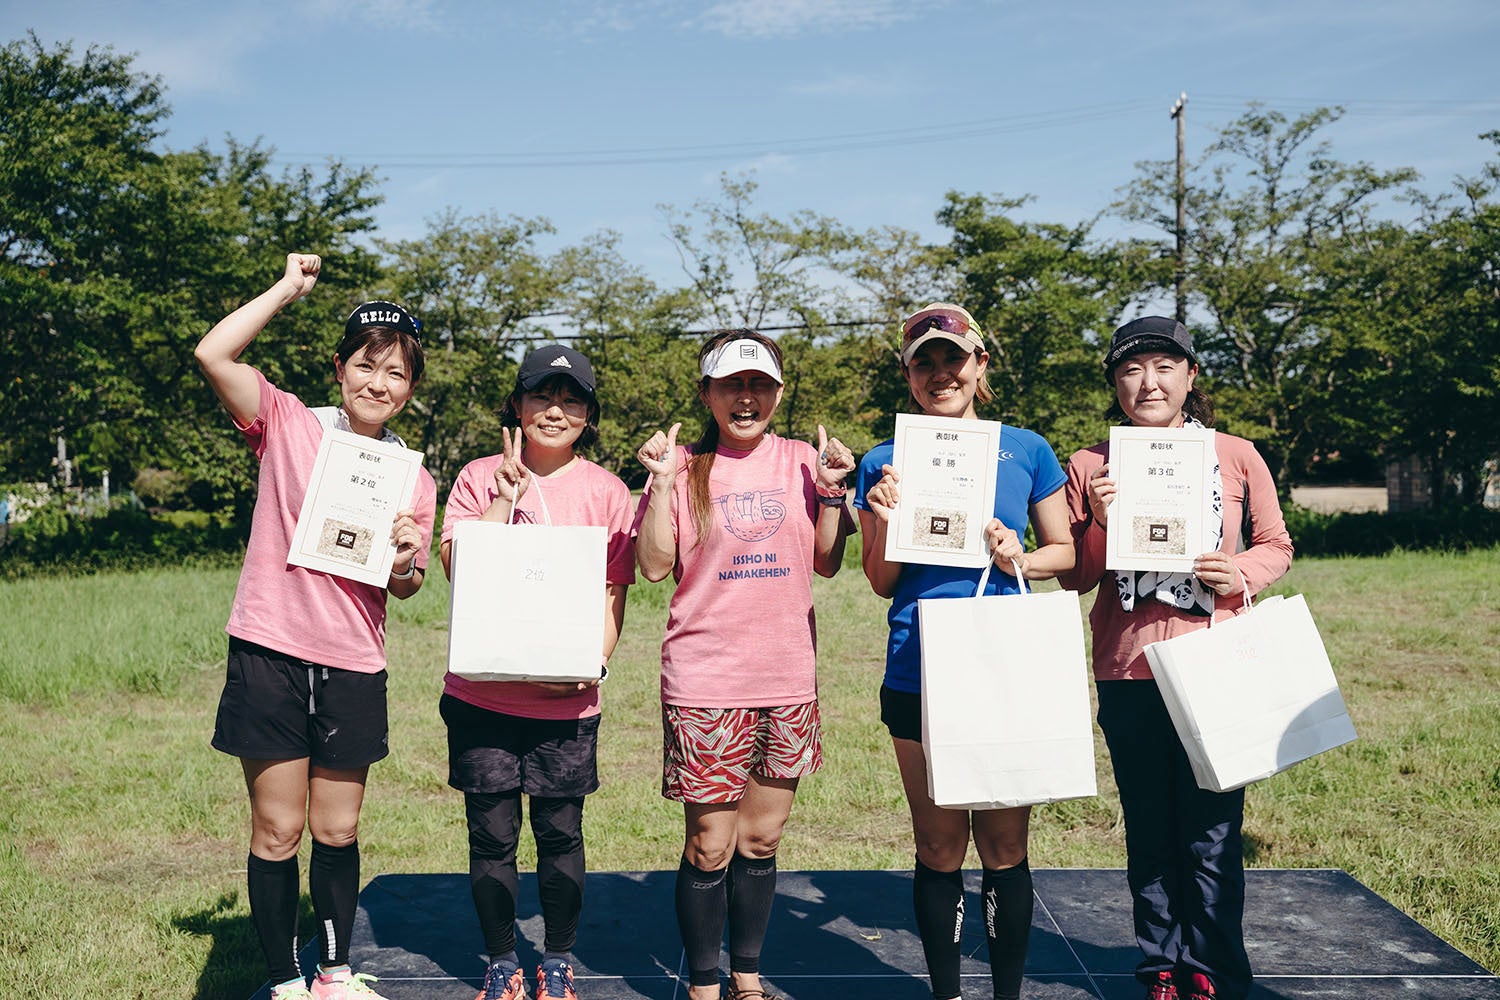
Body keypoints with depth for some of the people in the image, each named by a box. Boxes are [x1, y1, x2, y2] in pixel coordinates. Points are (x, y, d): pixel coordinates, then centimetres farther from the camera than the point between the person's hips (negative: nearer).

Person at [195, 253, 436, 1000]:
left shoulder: (412, 478, 6)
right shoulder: (287, 424, -1)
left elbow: (406, 588, 11)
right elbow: (213, 353, -16)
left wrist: (404, 563, -12)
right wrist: (290, 287, -7)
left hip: (353, 665, 3)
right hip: (270, 652, -2)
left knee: (338, 832, 13)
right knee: (278, 829, 4)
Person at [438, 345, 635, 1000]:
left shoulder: (606, 492, 4)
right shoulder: (480, 478, 4)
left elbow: (613, 593, 3)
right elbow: (456, 567, -6)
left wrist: (594, 661, -12)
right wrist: (506, 497, -13)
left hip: (567, 699, 0)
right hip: (483, 692, 1)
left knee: (560, 834, 6)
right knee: (491, 835, 7)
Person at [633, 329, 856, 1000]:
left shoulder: (801, 461, 7)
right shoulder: (685, 466, -1)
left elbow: (826, 563, 9)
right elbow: (654, 566, -6)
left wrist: (833, 491, -3)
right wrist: (662, 482, -14)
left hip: (787, 680, 3)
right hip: (706, 682, -3)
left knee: (761, 838, 13)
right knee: (710, 844, 2)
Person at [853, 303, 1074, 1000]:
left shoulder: (1025, 451, 6)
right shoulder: (885, 464, 5)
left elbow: (1064, 551, 12)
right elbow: (881, 583, 7)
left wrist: (1021, 557, -8)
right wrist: (885, 522, -12)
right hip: (919, 675, 0)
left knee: (1005, 848, 6)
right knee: (939, 850, 7)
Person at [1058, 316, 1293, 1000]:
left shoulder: (1236, 456, 4)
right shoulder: (1090, 466, 5)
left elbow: (1276, 546, 11)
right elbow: (1076, 578, 7)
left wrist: (1243, 572, -10)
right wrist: (1101, 521, -11)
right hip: (1128, 673, 1)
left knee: (1212, 835, 1)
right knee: (1150, 836, 10)